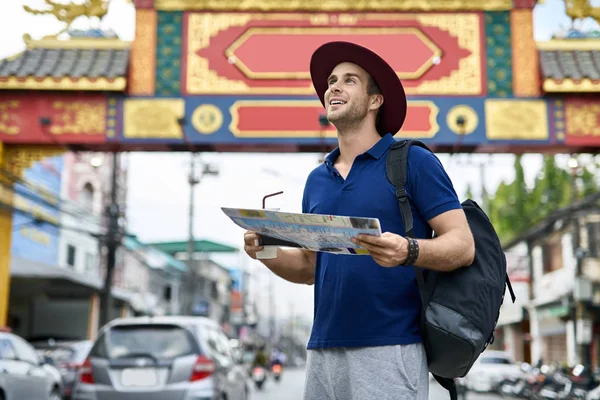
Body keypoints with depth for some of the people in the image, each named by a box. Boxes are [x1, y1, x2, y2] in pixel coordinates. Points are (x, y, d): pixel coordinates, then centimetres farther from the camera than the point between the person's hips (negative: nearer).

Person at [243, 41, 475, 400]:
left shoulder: (413, 162, -3)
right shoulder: (316, 180, 15)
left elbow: (463, 246, -8)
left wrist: (409, 253, -26)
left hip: (389, 349, -5)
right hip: (323, 351, 6)